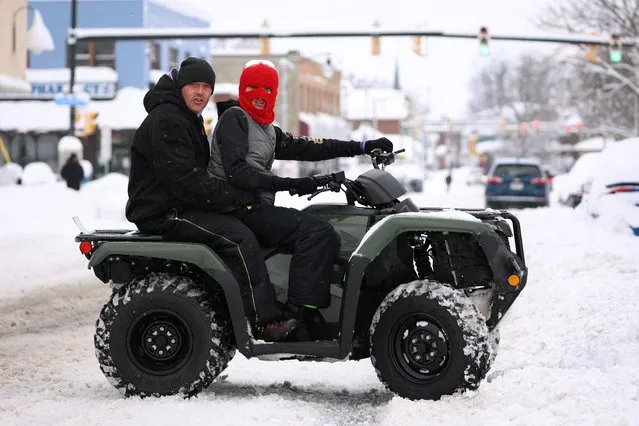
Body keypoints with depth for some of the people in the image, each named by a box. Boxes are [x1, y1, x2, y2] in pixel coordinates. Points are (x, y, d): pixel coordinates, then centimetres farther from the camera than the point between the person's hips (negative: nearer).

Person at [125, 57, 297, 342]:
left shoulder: (189, 120, 20)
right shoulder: (164, 121, -15)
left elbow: (201, 174, 25)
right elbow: (185, 180, -23)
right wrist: (239, 196, -18)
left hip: (179, 208, 11)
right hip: (163, 214, -11)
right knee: (238, 237, -22)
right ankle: (265, 322, -23)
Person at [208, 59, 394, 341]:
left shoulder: (268, 132, 25)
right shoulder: (234, 118, -2)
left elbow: (307, 148, 17)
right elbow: (236, 172, -15)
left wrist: (362, 147, 12)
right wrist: (288, 184, -21)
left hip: (255, 208, 9)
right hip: (239, 209, -9)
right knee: (318, 233, -23)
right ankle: (302, 313, -31)